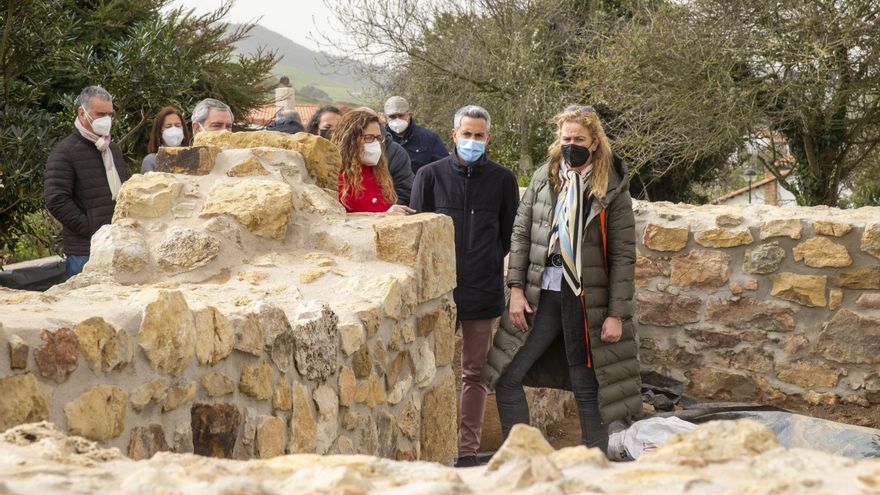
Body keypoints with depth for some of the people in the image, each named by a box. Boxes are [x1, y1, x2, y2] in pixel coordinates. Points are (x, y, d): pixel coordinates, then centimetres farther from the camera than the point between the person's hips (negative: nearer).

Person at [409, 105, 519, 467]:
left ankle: (467, 449, 12)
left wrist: (490, 262, 2)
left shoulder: (502, 179, 6)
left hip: (483, 289, 1)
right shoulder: (431, 175, 4)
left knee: (475, 372, 6)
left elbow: (510, 234, 11)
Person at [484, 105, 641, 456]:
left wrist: (617, 314, -9)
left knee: (588, 391, 3)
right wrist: (516, 288, 0)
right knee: (506, 377, 2)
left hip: (587, 300, -4)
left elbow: (623, 256, -4)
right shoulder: (544, 178, 6)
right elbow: (520, 233, 8)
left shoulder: (612, 189, -4)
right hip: (541, 295, 4)